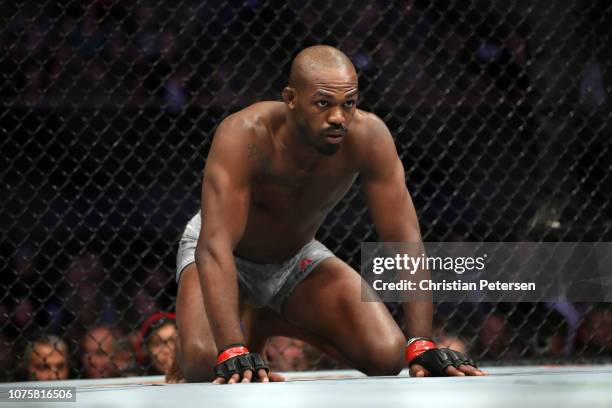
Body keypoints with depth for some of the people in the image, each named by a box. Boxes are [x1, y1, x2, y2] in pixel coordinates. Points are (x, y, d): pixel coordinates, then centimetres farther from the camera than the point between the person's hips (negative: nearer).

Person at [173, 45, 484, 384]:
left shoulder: (368, 136, -28)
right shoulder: (245, 134, -37)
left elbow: (404, 241, -26)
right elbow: (215, 246, -44)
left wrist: (421, 345, -36)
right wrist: (233, 352, -55)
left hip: (298, 256, 4)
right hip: (229, 259, -3)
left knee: (387, 355, -16)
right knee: (204, 362, -32)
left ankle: (266, 324, 12)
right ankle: (244, 333, 9)